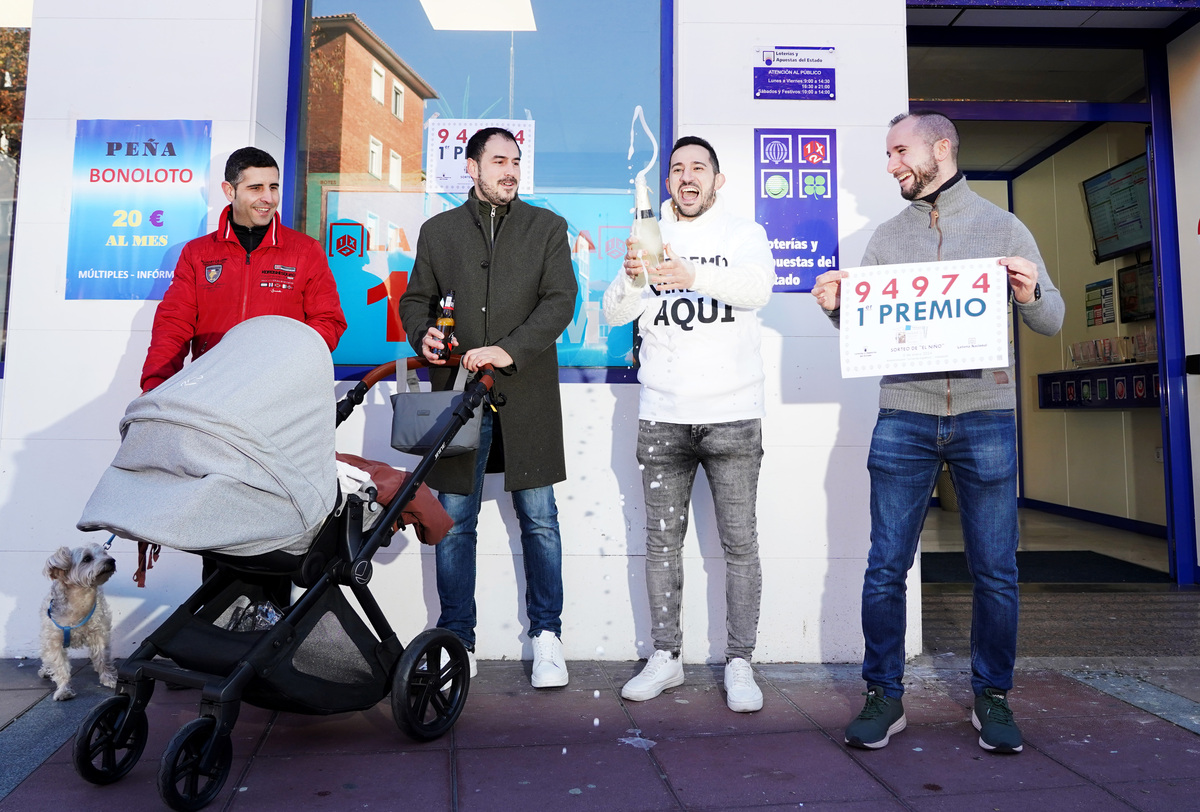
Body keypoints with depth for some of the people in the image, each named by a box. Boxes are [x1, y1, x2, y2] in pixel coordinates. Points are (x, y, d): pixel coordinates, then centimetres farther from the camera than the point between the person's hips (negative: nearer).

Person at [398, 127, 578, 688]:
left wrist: (510, 350, -16)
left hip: (527, 395, -1)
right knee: (455, 521, 5)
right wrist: (422, 334, -6)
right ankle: (457, 640, 20)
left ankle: (546, 637, 18)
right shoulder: (438, 230, 15)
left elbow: (560, 300, -2)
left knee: (538, 519, 3)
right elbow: (416, 297, 17)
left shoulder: (547, 227, 10)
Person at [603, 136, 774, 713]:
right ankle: (665, 657, 21)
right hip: (662, 416, 2)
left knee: (740, 544, 1)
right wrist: (632, 279, -21)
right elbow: (614, 314, 1)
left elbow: (758, 287, -17)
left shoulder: (744, 233, 5)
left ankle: (739, 663, 14)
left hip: (732, 415, -2)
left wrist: (693, 274, -36)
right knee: (661, 540, 7)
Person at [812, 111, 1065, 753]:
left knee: (995, 570, 5)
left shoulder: (1002, 227, 9)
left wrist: (1031, 295, -15)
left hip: (985, 416, -1)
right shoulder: (887, 237, 14)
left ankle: (992, 698, 23)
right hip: (904, 418, 1)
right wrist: (835, 305, -10)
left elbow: (1052, 321, 7)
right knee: (886, 566, 1)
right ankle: (884, 695, 14)